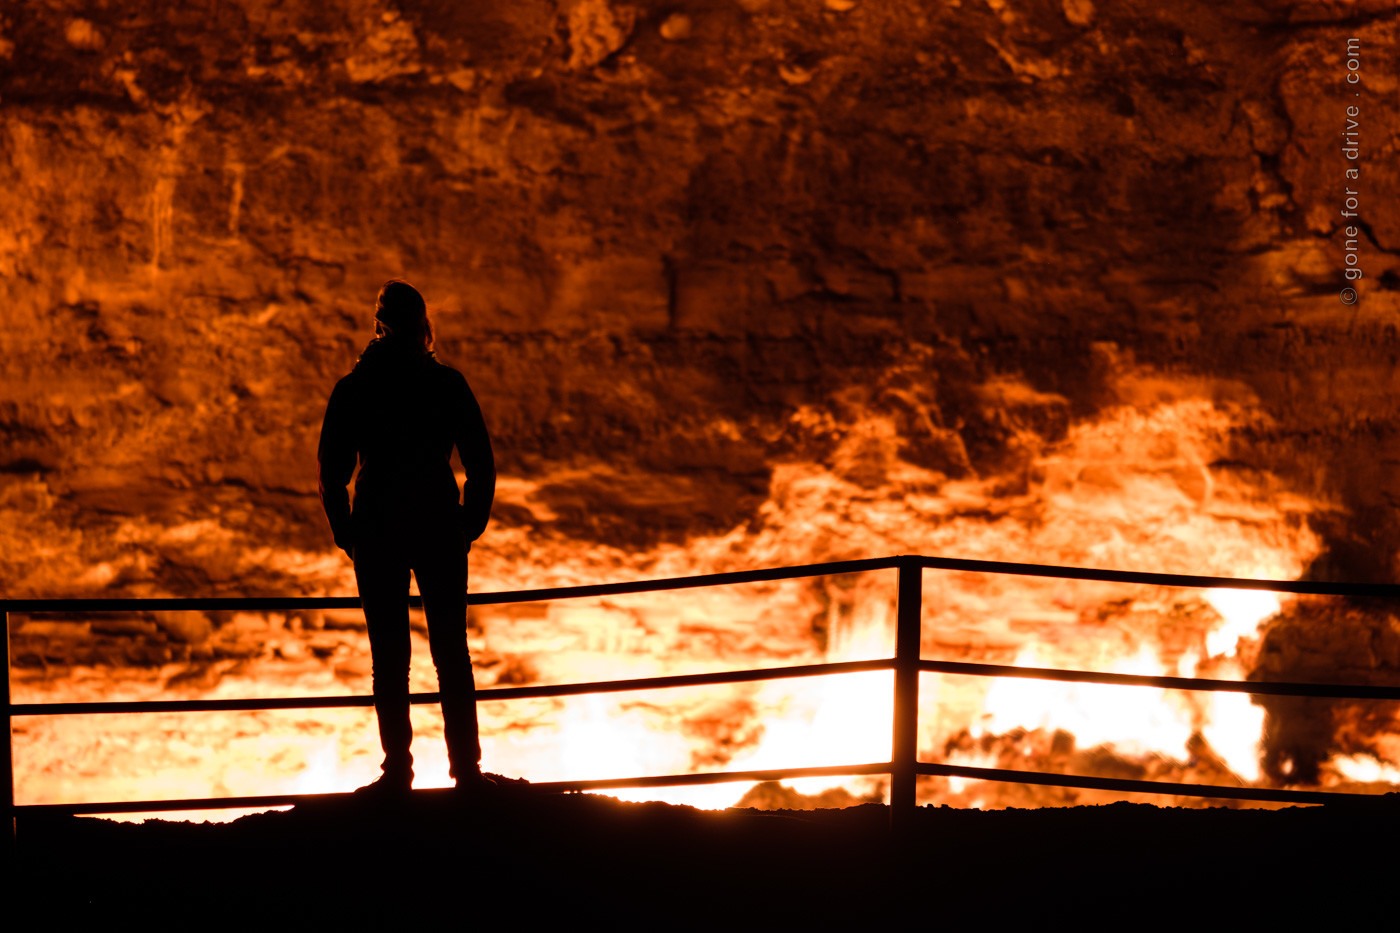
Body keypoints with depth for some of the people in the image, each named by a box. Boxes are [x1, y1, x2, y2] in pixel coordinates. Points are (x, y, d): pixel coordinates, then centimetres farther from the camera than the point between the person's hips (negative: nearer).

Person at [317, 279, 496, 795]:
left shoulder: (352, 389, -3)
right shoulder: (448, 384, -2)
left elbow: (332, 475, -2)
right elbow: (482, 467, -1)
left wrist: (348, 537, 9)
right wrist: (468, 529, 9)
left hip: (378, 532, 0)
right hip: (440, 528, 1)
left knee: (389, 656, 6)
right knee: (451, 652, 9)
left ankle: (398, 771, 6)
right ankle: (466, 767, 9)